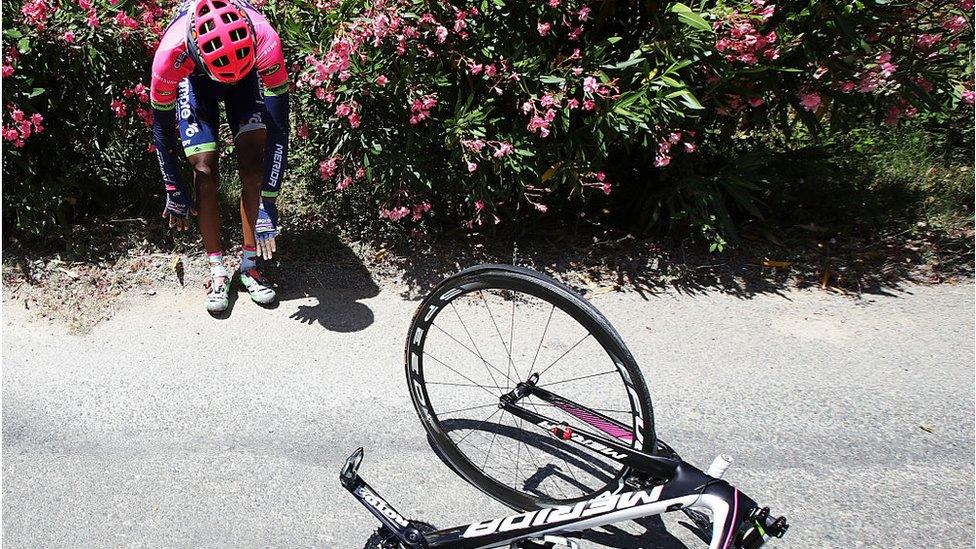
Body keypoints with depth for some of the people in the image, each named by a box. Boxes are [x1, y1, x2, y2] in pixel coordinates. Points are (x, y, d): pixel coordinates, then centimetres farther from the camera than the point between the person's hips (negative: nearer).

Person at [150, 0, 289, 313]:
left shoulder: (265, 40, -41)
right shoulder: (171, 53, -39)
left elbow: (279, 128, -36)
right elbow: (162, 128, -22)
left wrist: (268, 204, -35)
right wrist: (174, 192, -15)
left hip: (248, 74, 0)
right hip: (194, 77, 0)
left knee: (252, 165, -14)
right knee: (205, 171, -12)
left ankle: (249, 264, -1)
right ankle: (218, 272, 0)